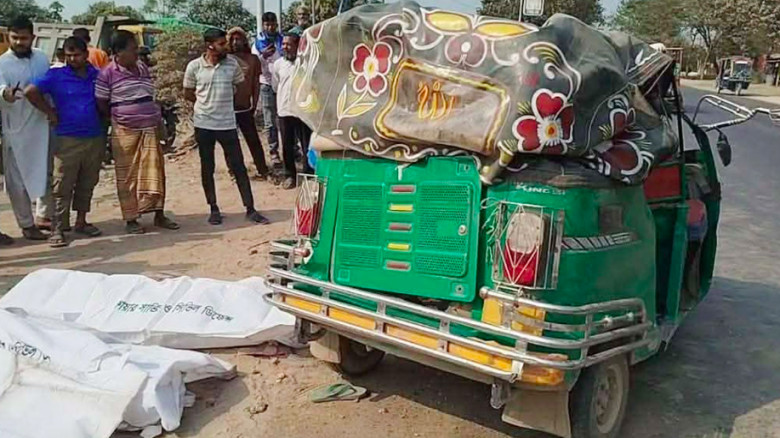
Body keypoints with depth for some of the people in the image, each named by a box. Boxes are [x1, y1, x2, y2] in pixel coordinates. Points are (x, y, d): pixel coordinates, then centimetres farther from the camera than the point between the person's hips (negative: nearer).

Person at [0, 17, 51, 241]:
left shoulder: (42, 58, 4)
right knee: (18, 179, 3)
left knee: (47, 173, 15)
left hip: (43, 125, 5)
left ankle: (43, 215, 32)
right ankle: (26, 224, 15)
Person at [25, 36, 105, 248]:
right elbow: (30, 92, -7)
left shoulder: (96, 75, 9)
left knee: (87, 184, 13)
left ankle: (81, 222, 26)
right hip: (68, 140, -4)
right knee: (62, 186, -3)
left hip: (95, 138, 4)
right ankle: (58, 229, 2)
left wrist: (105, 122, 10)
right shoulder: (56, 76, -1)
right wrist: (51, 113, -5)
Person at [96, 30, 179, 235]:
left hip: (150, 129, 5)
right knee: (128, 176, 2)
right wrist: (119, 120, 1)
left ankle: (159, 214, 15)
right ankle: (131, 218, 11)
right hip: (125, 132, -5)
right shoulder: (107, 74, -7)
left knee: (154, 172, 6)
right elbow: (101, 105, -4)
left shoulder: (143, 69, 11)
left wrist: (159, 122, 13)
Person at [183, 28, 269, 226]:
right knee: (207, 169, 8)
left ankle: (250, 209, 7)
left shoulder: (232, 64, -1)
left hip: (227, 123, 1)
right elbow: (188, 94, 5)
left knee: (239, 167, 1)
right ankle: (214, 209, 20)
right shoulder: (194, 66, -5)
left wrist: (223, 99, 7)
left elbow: (241, 86, 12)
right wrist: (207, 102, 4)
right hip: (203, 124, 0)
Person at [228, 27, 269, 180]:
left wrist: (254, 104, 2)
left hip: (245, 107, 0)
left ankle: (262, 170, 10)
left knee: (253, 140, 3)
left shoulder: (253, 59, 5)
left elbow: (256, 83, 7)